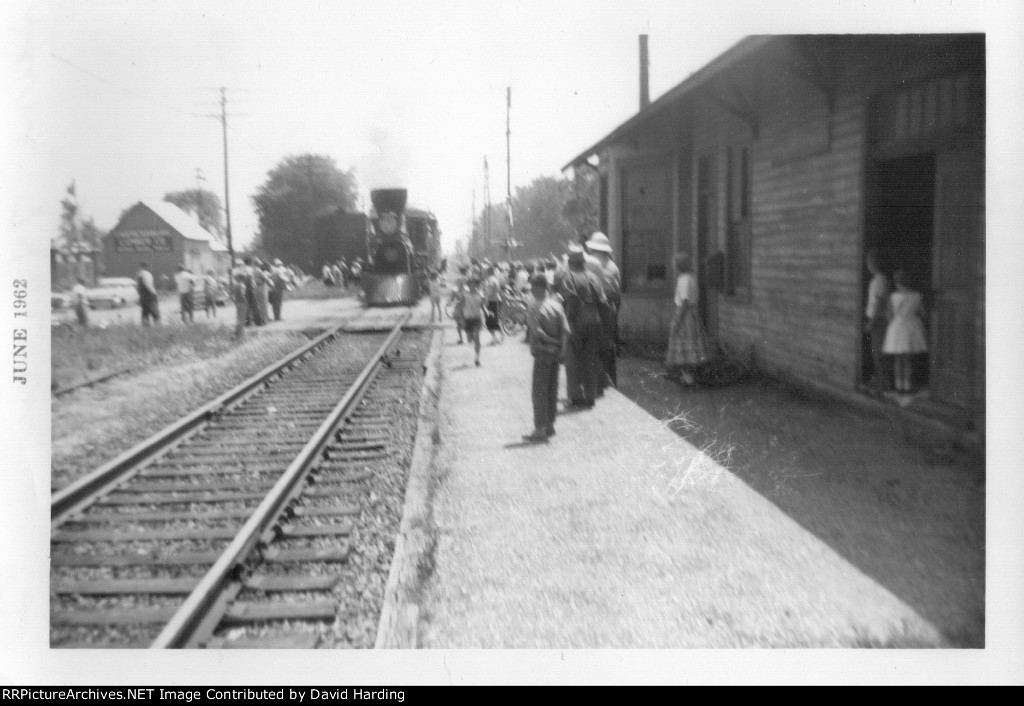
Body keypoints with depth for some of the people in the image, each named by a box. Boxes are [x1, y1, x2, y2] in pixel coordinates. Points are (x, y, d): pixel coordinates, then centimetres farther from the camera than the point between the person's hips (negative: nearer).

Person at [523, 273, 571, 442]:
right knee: (552, 390, 14)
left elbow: (537, 331, -20)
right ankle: (550, 425, 20)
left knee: (539, 391, -3)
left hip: (543, 352, -6)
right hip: (555, 353, 6)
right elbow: (566, 330, -2)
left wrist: (553, 342, -9)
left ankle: (540, 430, -3)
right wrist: (562, 347, -6)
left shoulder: (533, 306, -11)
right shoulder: (556, 305, 5)